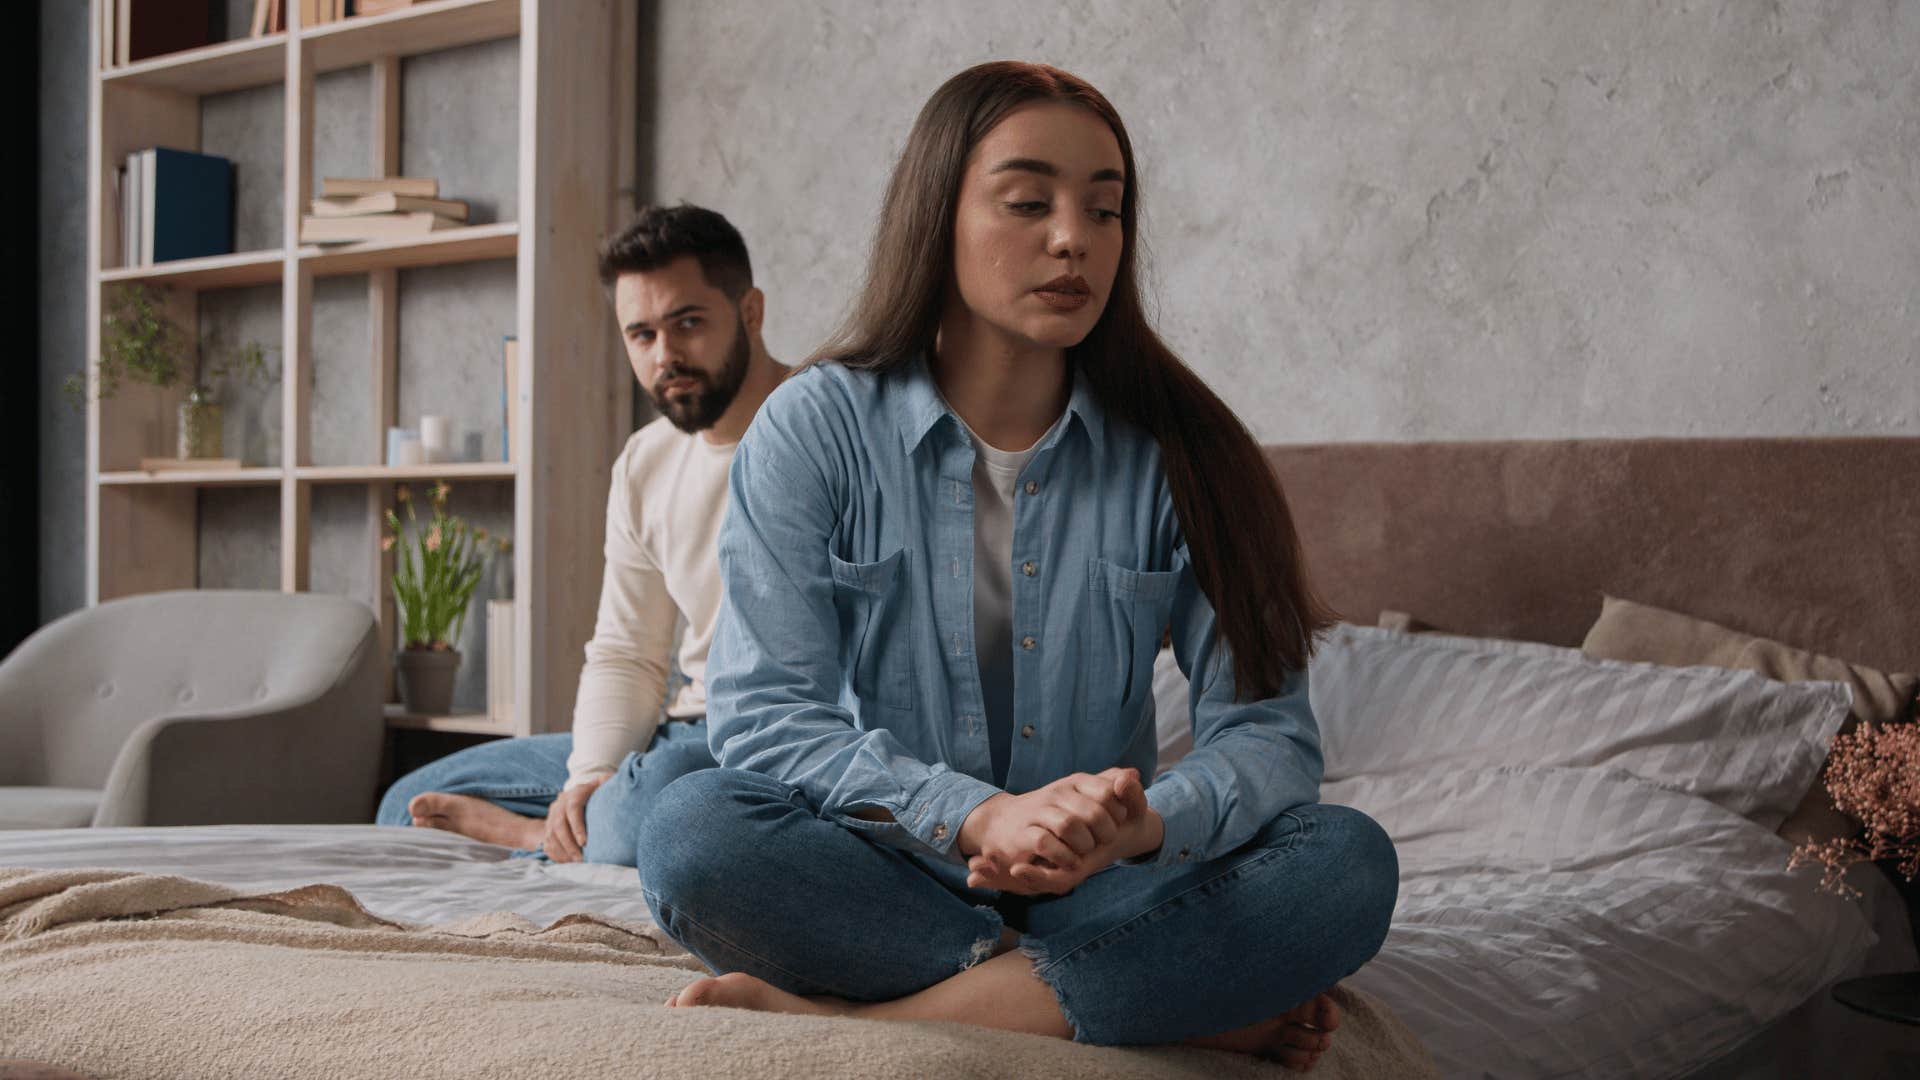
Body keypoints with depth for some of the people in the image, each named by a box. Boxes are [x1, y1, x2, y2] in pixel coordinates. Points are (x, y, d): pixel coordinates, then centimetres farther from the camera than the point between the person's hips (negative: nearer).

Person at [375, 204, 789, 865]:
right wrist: (592, 776, -9)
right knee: (412, 803, 7)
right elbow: (623, 656, 14)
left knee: (646, 802, -39)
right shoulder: (646, 464, 13)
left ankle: (531, 835, -9)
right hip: (683, 734, 7)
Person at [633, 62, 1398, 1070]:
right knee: (691, 834, -32)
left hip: (1101, 893, 1)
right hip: (881, 884, -1)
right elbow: (760, 712, -12)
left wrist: (1145, 824, -29)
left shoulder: (1175, 449, 1)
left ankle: (869, 1018, -26)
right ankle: (1189, 998, -22)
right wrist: (979, 816, -28)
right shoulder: (814, 427, -2)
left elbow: (1268, 731, -5)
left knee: (1349, 861, -24)